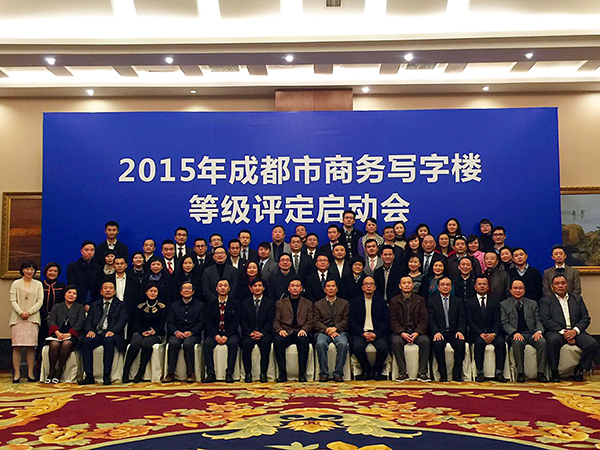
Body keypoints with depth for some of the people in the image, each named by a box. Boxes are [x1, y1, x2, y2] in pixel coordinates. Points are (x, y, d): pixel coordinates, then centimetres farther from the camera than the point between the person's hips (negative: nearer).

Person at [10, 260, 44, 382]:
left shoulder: (38, 284, 13)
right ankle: (16, 374, 0)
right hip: (17, 318, 0)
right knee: (17, 346, -4)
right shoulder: (16, 284, 10)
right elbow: (13, 300, 2)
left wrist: (29, 312, -9)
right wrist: (20, 312, -13)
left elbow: (40, 301, 5)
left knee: (31, 346, -2)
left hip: (33, 318, 1)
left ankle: (30, 373, 3)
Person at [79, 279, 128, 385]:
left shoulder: (120, 305, 15)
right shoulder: (94, 305, 25)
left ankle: (106, 376, -32)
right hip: (96, 333, 3)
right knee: (86, 341, -29)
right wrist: (90, 330, -11)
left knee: (108, 340, -37)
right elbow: (88, 320, 13)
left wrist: (112, 331, -19)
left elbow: (122, 321, 0)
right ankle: (89, 376, -26)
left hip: (111, 334, -3)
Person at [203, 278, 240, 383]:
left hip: (230, 333, -2)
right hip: (215, 333, 2)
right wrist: (215, 335, -16)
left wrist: (226, 335, -18)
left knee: (233, 343, -34)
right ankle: (211, 374, -25)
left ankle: (229, 373, -28)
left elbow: (236, 322, -4)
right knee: (207, 343, -29)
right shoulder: (211, 304, 9)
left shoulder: (235, 303, 4)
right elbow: (207, 322, 2)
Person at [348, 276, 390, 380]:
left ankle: (377, 371, -3)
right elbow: (352, 322, 4)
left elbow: (386, 321, 5)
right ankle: (366, 370, -4)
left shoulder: (381, 301, 14)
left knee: (383, 347, -30)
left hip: (377, 333, 0)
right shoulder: (355, 302, 13)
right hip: (360, 333, 0)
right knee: (358, 347, -31)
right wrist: (363, 333, -13)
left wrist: (376, 334, -12)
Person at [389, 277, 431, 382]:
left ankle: (422, 372, -20)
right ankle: (403, 373, -24)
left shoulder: (420, 300, 10)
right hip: (400, 332, -1)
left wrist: (416, 333, -16)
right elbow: (393, 321, -1)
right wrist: (402, 333, -18)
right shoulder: (394, 301, 7)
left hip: (416, 331, 1)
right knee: (396, 342, -32)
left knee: (426, 341, -29)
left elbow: (424, 320, 2)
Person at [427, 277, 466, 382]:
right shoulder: (431, 301, 10)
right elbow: (431, 320, 1)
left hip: (454, 332, 1)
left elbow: (462, 320, 7)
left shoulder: (458, 301, 16)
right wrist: (436, 332, -17)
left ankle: (457, 374, -18)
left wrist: (460, 331, -13)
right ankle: (443, 375, -22)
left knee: (461, 343, -30)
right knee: (438, 344, -33)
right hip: (439, 333, -1)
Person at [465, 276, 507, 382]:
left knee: (501, 342, -29)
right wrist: (481, 334, -14)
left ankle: (499, 373, -25)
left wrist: (493, 334, -14)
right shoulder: (469, 303, 11)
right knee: (480, 342, -34)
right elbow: (470, 322, 1)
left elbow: (497, 321, 6)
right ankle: (480, 373, -28)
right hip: (476, 334, -2)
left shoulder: (494, 303, 17)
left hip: (492, 333, 2)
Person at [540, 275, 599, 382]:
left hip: (575, 332, 3)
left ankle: (579, 370, -4)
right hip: (556, 332, -3)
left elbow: (586, 318, 11)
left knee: (593, 344, -25)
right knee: (553, 340, -37)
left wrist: (575, 330, -9)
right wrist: (562, 332, -16)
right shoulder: (546, 301, 10)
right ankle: (554, 372, -19)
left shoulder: (577, 299, 20)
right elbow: (545, 320, -4)